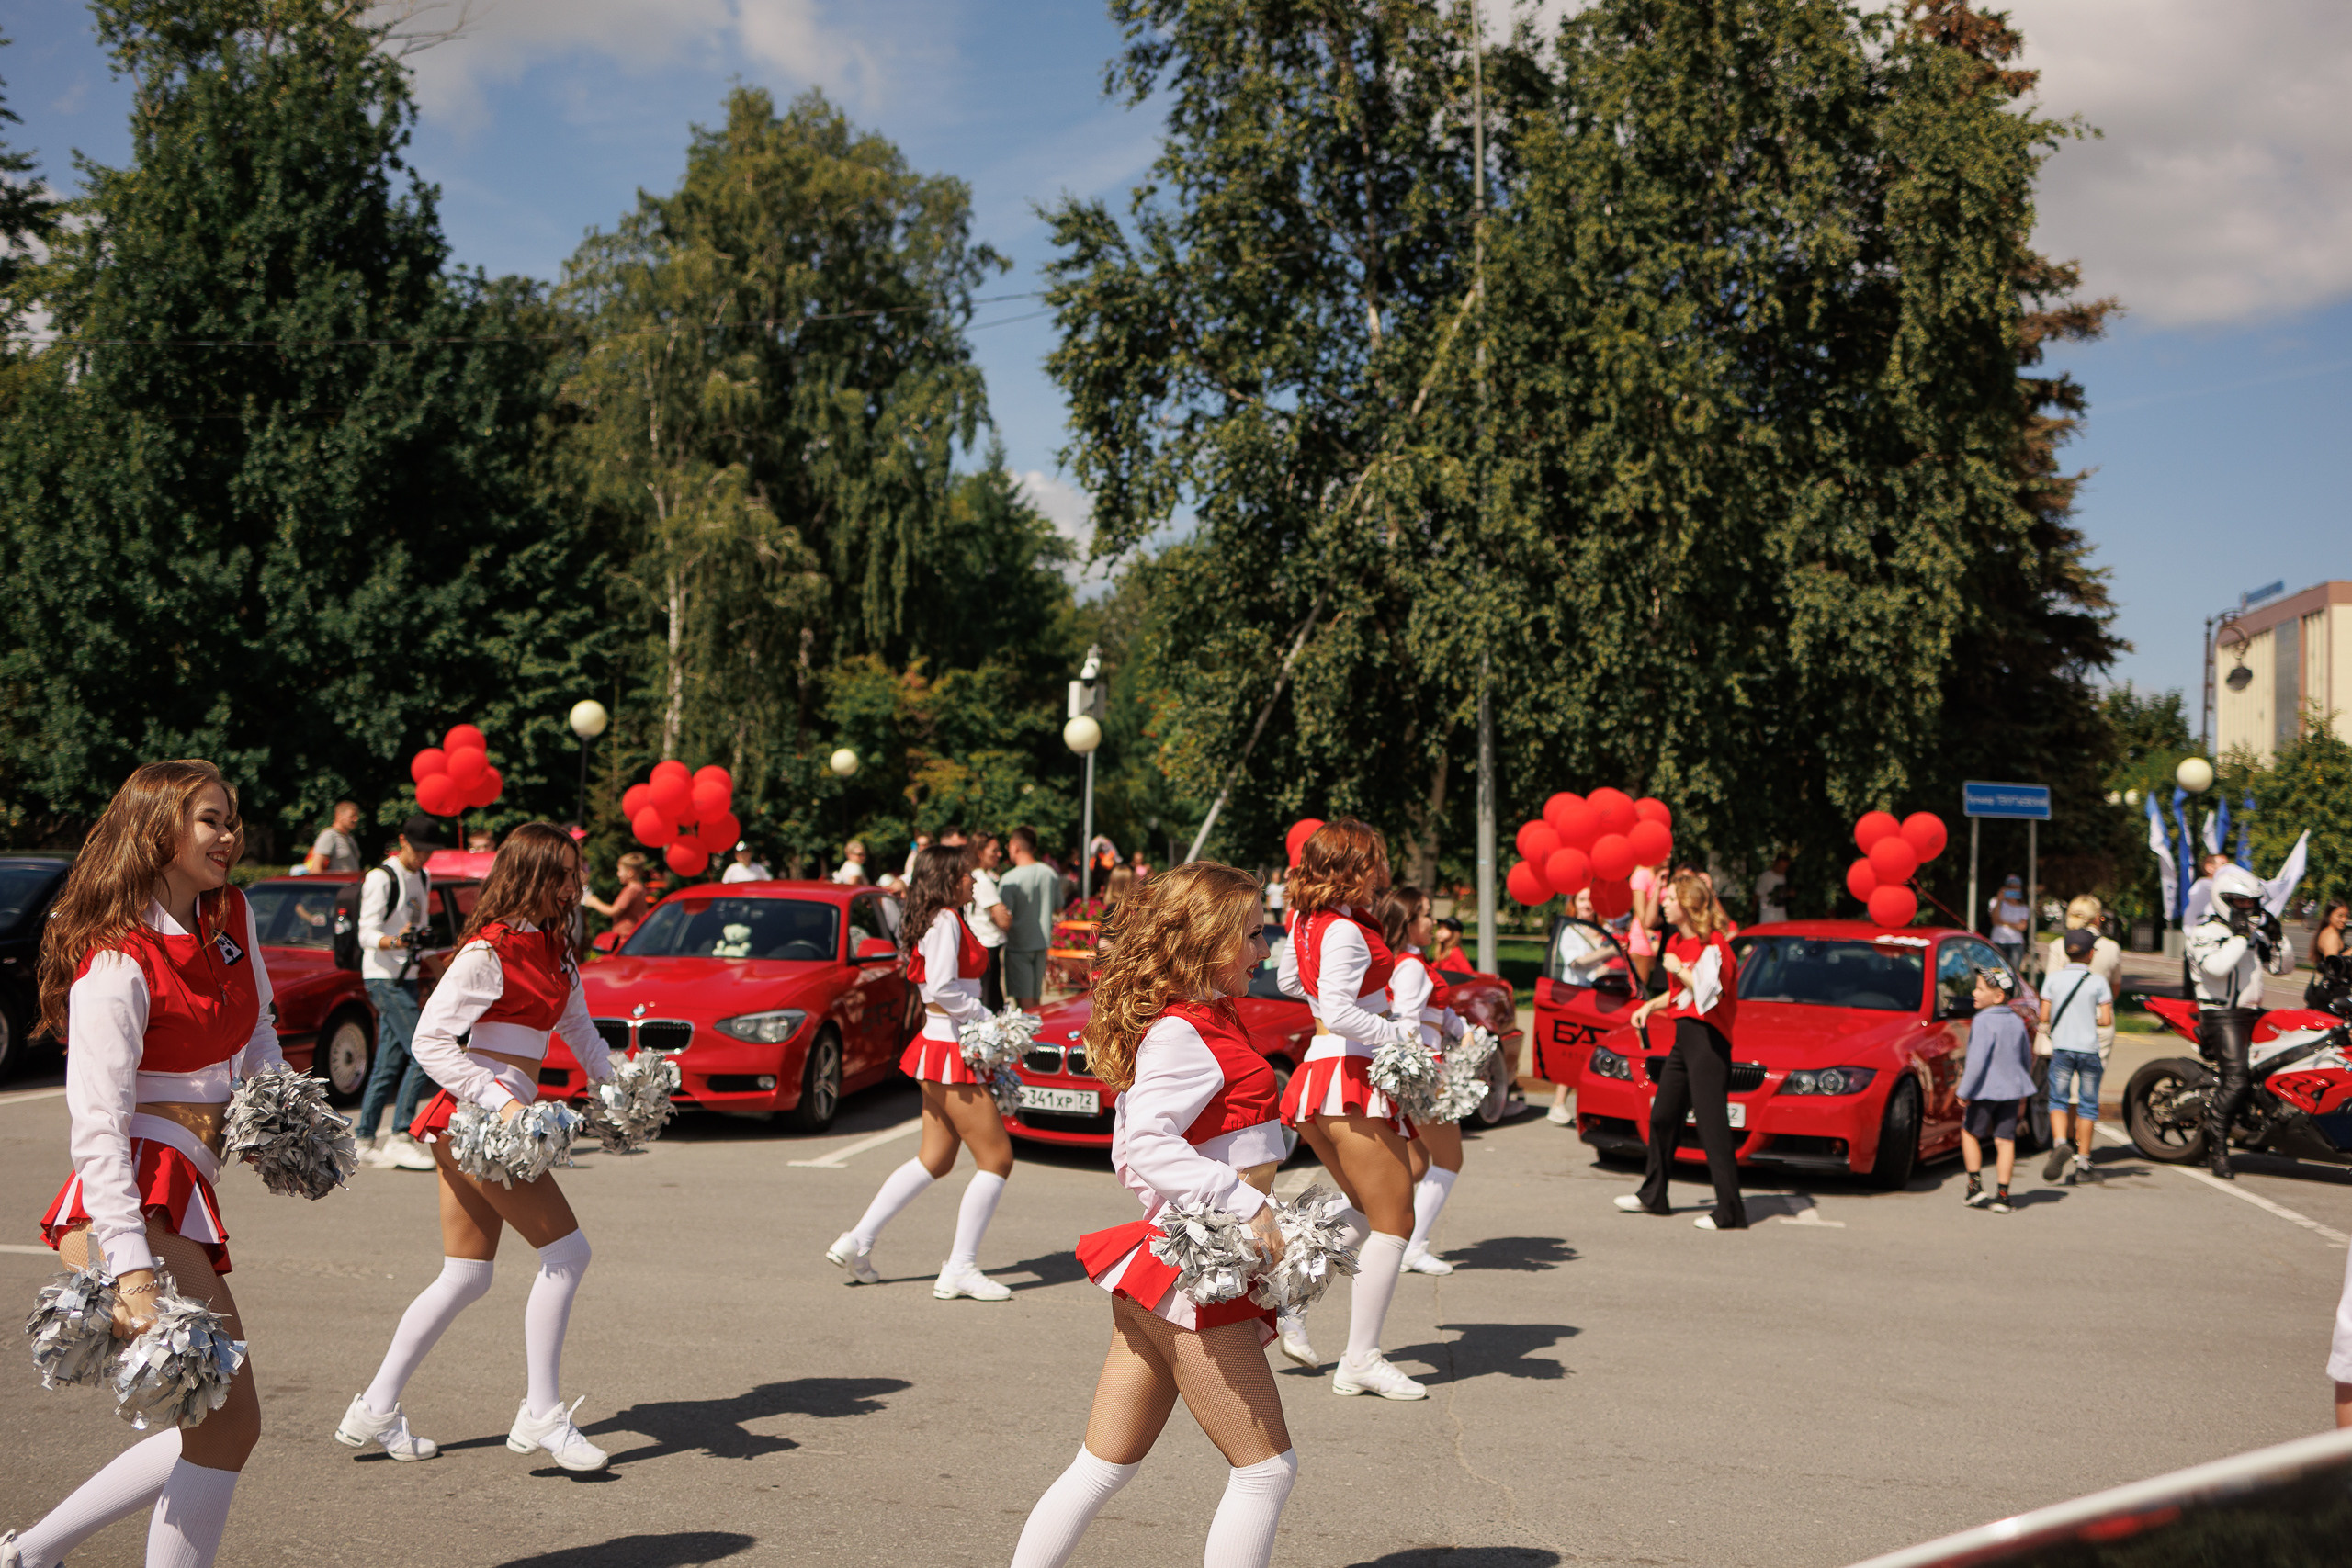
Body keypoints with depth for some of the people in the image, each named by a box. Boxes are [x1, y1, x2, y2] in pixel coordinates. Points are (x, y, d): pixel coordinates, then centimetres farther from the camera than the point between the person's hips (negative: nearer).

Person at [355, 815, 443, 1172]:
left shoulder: (423, 879, 16)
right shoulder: (381, 878, -10)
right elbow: (366, 934, -17)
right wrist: (393, 942, -34)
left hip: (406, 979, 8)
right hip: (383, 978, -8)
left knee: (389, 1063, 6)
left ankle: (365, 1140, 10)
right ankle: (400, 1138, -14)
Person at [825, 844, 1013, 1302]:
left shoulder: (942, 921, 16)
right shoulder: (945, 921, -14)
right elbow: (942, 988, -23)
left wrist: (984, 1023, 9)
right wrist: (985, 1017, -12)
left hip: (940, 1051, 10)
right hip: (951, 1056, -10)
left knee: (934, 1160, 16)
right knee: (997, 1158, -5)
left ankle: (857, 1242, 17)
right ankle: (960, 1270, -3)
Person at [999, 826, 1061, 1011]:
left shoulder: (1009, 879, -18)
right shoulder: (1050, 874, 0)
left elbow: (1004, 917, -20)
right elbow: (1059, 903, 13)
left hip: (1018, 944, -6)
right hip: (1042, 941, 6)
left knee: (1024, 1001, -1)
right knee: (1035, 998, 15)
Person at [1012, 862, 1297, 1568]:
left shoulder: (1192, 1023, 13)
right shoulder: (1184, 1033, -16)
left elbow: (1129, 1154, 16)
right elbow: (1147, 1143, -29)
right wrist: (1246, 1204, -30)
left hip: (1156, 1270, 9)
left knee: (1104, 1468, 14)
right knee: (1266, 1468, 1)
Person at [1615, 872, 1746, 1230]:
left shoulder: (1711, 945, -13)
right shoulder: (1676, 943, 15)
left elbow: (1707, 992, -26)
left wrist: (1679, 969, -15)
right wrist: (1649, 1007, 16)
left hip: (1708, 1039, -10)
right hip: (1684, 1037, 10)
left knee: (1712, 1125, -11)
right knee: (1663, 1117, 16)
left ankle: (1730, 1212, -11)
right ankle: (1653, 1196, 30)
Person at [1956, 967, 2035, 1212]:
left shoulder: (1983, 1021, -16)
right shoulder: (2017, 1021, 8)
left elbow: (1977, 1060, -21)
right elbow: (2027, 1059, 18)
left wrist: (1964, 1091, -15)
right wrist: (2022, 1095, 27)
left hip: (1986, 1089, -6)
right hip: (2012, 1088, 6)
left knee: (1969, 1132, 12)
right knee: (2005, 1139, 6)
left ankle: (1975, 1187, 9)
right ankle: (2002, 1195, 4)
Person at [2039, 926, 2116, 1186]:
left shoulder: (2054, 978, 0)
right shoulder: (2098, 981, -4)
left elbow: (2044, 1017, -2)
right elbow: (2106, 1019, -7)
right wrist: (2092, 1020, 13)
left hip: (2062, 1047, 1)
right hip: (2090, 1047, 0)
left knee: (2059, 1101, 8)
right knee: (2088, 1104, 9)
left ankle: (2059, 1143, -18)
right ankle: (2082, 1161, 8)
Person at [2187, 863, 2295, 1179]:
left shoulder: (2254, 933, 19)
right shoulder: (2207, 931, -7)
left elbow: (2282, 966, 20)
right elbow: (2216, 966, -26)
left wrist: (2276, 937, 4)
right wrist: (2239, 936, -23)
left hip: (2252, 1012, 8)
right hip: (2221, 1014, -8)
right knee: (2236, 1080, -21)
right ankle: (2216, 1145, -13)